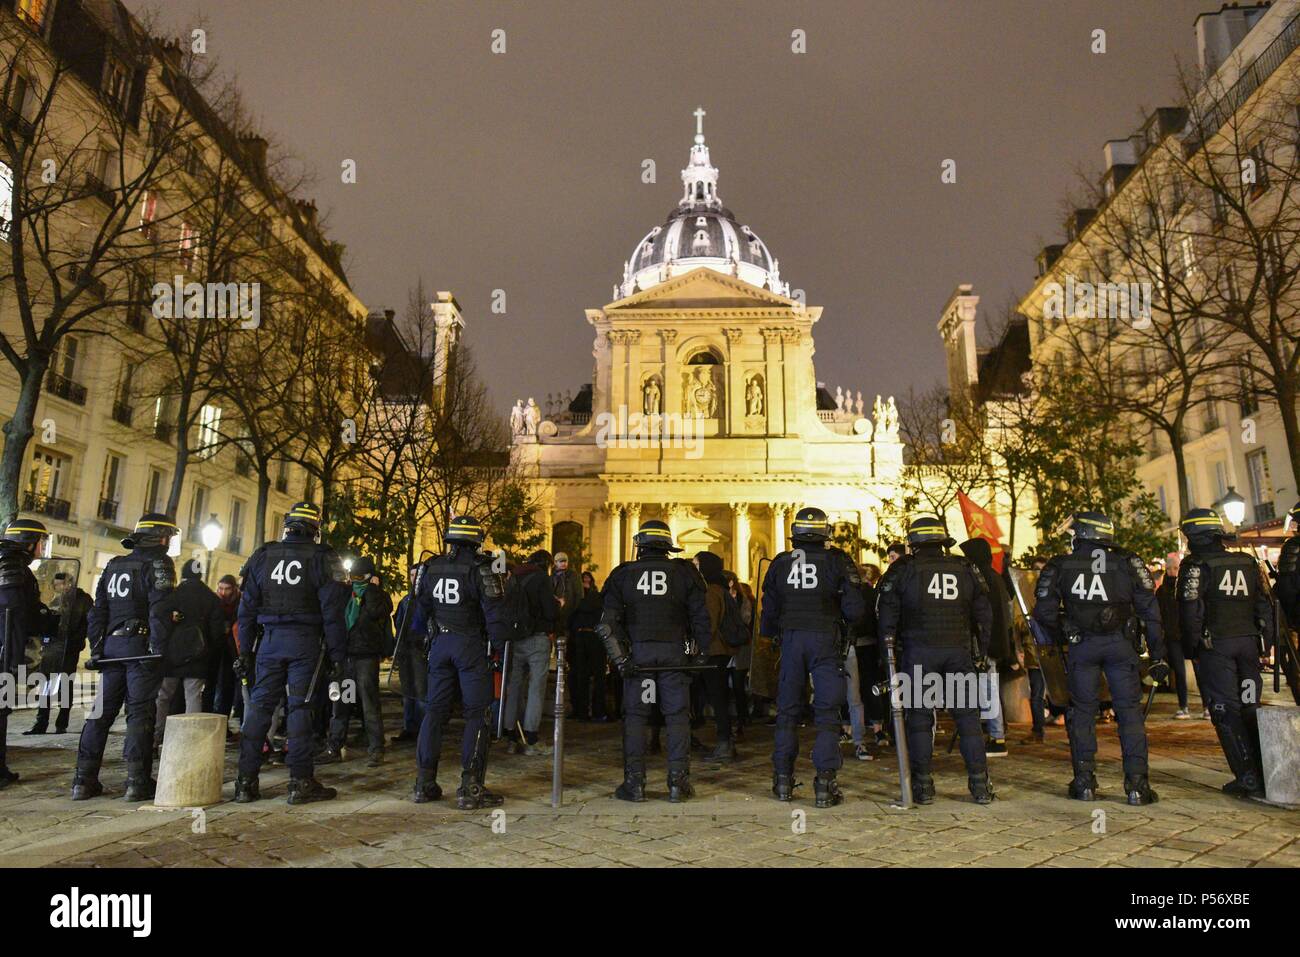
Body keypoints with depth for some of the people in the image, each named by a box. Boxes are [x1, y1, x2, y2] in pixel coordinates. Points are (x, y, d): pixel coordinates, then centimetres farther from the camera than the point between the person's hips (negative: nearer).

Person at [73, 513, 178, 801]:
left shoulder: (114, 564, 16)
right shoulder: (158, 564, -6)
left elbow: (98, 609, 13)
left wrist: (96, 647, 13)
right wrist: (159, 649, -16)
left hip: (111, 644, 6)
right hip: (140, 645, -6)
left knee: (102, 711, 10)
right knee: (139, 712, -4)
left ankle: (84, 780, 12)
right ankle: (137, 782, -2)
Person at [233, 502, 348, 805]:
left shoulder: (263, 555, 8)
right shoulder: (323, 558, -3)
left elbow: (247, 607, 9)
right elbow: (333, 612, -6)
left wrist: (245, 650, 13)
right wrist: (337, 655, -3)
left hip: (270, 640, 3)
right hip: (306, 643, -3)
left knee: (260, 705, 8)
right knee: (299, 707, -1)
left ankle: (246, 781, 10)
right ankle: (301, 782, 2)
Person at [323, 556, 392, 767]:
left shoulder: (380, 595, 0)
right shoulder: (348, 595, 16)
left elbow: (375, 612, -21)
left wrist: (371, 589, -11)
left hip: (366, 657, -5)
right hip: (345, 655, 5)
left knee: (370, 703, -4)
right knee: (340, 704, 7)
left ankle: (375, 750, 1)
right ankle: (333, 747, 15)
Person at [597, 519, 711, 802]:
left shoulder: (623, 574, 3)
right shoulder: (684, 572, 4)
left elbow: (608, 621, -4)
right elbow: (701, 616, 1)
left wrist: (620, 658, -3)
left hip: (637, 651, 0)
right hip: (674, 651, 0)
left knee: (634, 715, 7)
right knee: (677, 715, 7)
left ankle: (634, 783, 8)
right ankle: (678, 783, 8)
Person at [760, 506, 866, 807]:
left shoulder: (779, 563, 2)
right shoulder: (837, 561, -6)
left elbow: (768, 611, 7)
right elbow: (854, 610, -8)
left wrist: (773, 634, 24)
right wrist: (845, 621, 14)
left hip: (791, 640, 3)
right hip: (826, 641, -2)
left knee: (787, 712, 12)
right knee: (827, 714, 3)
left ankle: (783, 781, 16)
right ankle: (825, 785, 1)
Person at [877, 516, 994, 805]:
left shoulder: (902, 569, 0)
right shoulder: (965, 569, 9)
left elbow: (886, 614, -3)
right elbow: (983, 614, 12)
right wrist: (981, 654, 18)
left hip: (918, 651, -2)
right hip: (959, 651, 3)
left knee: (919, 716, 5)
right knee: (967, 716, 10)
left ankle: (923, 786, 7)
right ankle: (980, 784, 11)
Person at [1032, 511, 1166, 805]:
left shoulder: (1060, 566, 1)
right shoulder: (1127, 562, 3)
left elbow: (1043, 611, -4)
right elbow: (1149, 609, -1)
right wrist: (1157, 654, 2)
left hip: (1081, 646, 0)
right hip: (1120, 644, 0)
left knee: (1083, 710, 9)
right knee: (1130, 710, 7)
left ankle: (1084, 783, 11)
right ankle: (1137, 785, 6)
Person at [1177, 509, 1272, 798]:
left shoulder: (1196, 566, -7)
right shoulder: (1248, 562, 10)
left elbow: (1190, 610, -11)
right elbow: (1265, 605, 11)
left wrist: (1190, 647, -3)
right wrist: (1261, 639, 15)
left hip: (1215, 644, -5)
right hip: (1248, 642, 6)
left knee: (1225, 710, -1)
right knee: (1250, 707, 14)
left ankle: (1248, 778, -4)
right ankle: (1265, 773, 15)